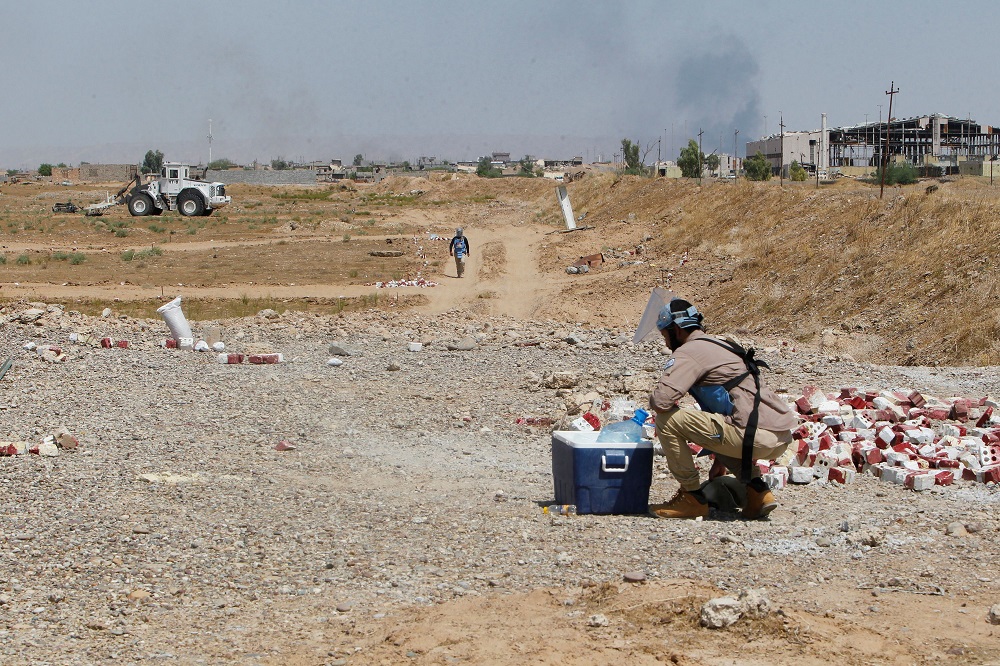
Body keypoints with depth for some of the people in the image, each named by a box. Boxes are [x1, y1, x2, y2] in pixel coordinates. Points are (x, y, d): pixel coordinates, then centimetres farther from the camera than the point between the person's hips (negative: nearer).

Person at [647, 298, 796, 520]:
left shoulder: (689, 352, -2)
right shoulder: (720, 345, 27)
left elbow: (661, 401, -16)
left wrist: (655, 400, 11)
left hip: (758, 435, -9)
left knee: (667, 419, -5)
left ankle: (692, 497, 5)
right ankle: (756, 489, 16)